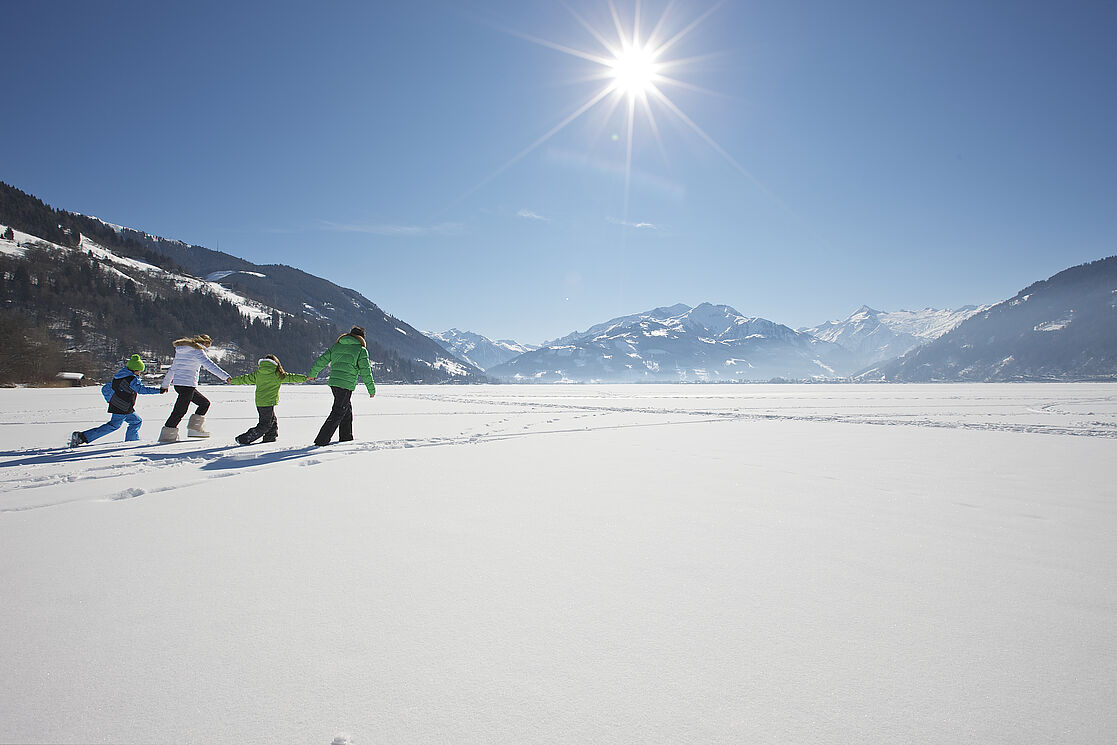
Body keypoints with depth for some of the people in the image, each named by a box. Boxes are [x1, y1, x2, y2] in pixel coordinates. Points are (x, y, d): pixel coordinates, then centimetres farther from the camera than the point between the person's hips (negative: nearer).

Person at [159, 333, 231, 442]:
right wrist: (225, 376, -26)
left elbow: (172, 369, 24)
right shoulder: (198, 351, -8)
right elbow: (210, 365, -20)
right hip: (187, 385, -9)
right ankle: (167, 436, 0)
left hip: (177, 384, 9)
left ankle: (195, 428, 10)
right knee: (180, 411, -4)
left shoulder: (180, 350, 18)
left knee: (205, 402, 15)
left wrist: (165, 384, 31)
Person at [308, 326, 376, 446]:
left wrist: (312, 373, 31)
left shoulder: (337, 346, 14)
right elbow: (365, 372, -4)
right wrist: (372, 389, 3)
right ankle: (322, 440, -7)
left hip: (333, 382, 7)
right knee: (338, 413, -3)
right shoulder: (361, 350, -2)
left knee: (347, 409, 21)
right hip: (347, 385, -7)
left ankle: (346, 437, 29)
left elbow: (322, 360, 16)